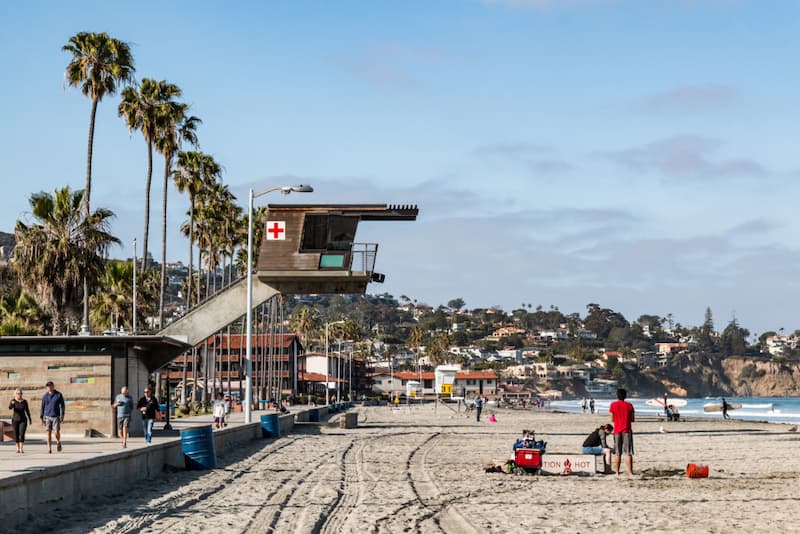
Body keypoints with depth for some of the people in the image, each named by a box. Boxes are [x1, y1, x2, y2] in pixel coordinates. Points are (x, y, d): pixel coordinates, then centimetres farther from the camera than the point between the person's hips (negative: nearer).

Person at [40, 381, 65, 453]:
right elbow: (42, 407, 8)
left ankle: (58, 442, 19)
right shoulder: (45, 396, 3)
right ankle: (49, 449, 1)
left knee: (57, 432, -13)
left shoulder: (59, 395, -3)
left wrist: (62, 416, -12)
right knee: (49, 433, -4)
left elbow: (63, 405, -2)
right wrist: (41, 418, 4)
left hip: (56, 417, -2)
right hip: (48, 417, 2)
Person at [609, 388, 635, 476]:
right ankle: (630, 472, -10)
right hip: (627, 430, -1)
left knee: (617, 453, 8)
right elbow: (633, 419, 2)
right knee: (628, 453, -3)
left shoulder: (613, 405, -2)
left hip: (617, 431, 1)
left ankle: (617, 473, 7)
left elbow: (612, 419, 0)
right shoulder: (629, 405, 0)